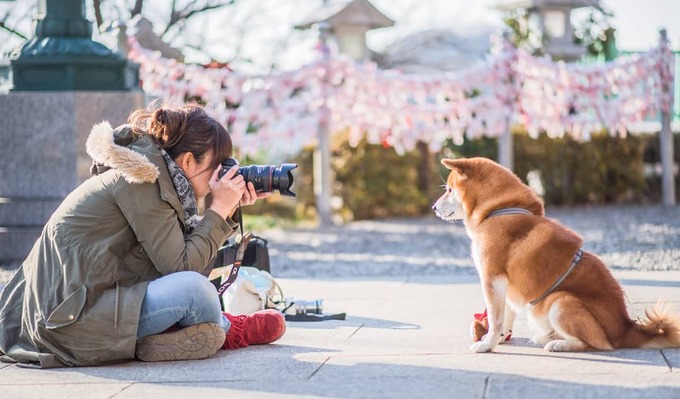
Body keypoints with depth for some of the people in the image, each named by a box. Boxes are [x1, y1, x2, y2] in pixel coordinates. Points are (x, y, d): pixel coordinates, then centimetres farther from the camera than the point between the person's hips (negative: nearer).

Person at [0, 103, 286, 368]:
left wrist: (228, 211, 7)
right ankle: (230, 331, 8)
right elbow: (180, 265, -17)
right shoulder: (141, 179, -14)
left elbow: (182, 250, 13)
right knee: (193, 289, -21)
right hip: (69, 320, -11)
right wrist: (219, 209, -8)